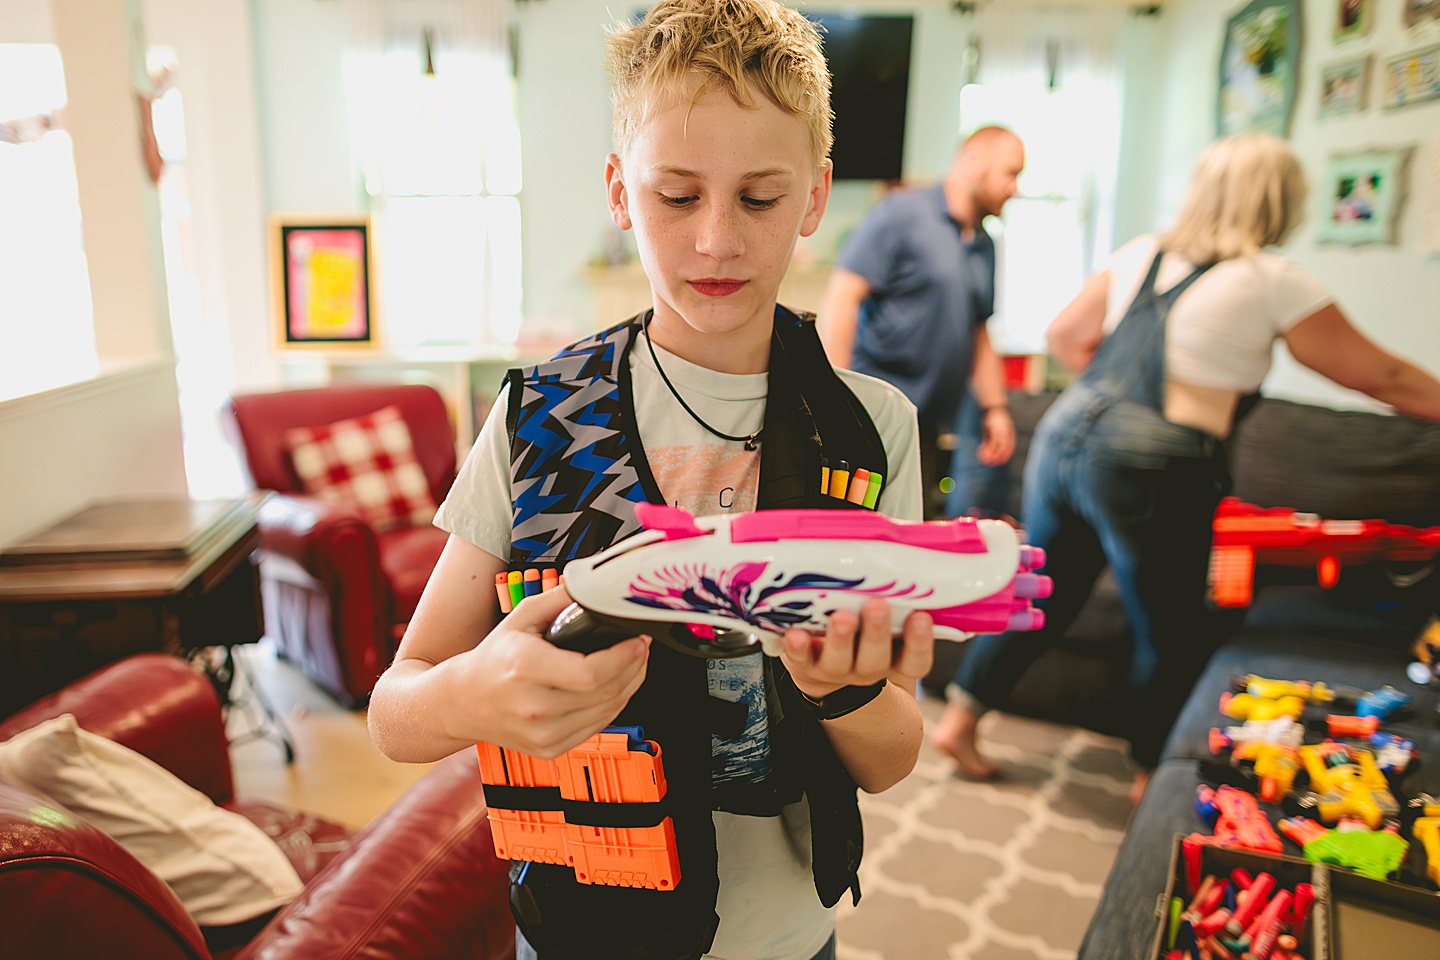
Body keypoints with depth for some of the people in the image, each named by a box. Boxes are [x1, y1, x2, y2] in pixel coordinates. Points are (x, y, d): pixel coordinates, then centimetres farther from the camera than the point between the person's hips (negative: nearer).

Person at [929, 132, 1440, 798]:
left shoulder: (1139, 255, 11)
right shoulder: (1275, 284, -2)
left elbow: (1063, 336, 21)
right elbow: (1381, 377, 7)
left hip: (1064, 436, 6)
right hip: (1148, 471, -5)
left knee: (1043, 599, 19)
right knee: (1171, 636, 14)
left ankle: (959, 719, 26)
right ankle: (1153, 775, 32)